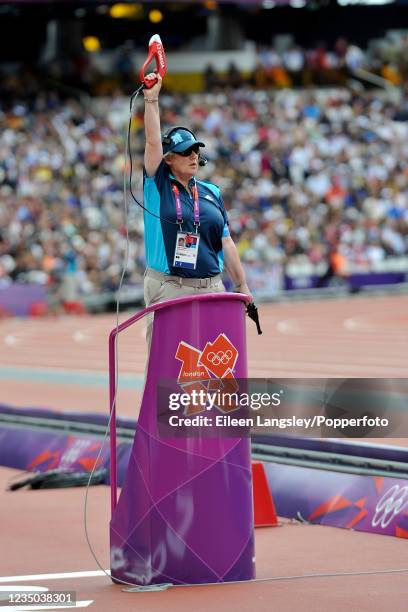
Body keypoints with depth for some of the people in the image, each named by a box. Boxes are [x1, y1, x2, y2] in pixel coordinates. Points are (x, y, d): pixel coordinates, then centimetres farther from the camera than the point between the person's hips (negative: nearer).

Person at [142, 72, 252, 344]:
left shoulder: (212, 193, 15)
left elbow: (226, 242, 15)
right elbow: (153, 142, -9)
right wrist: (152, 99, -12)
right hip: (168, 289, -4)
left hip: (212, 289, 4)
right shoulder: (158, 186, 4)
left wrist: (242, 286, 13)